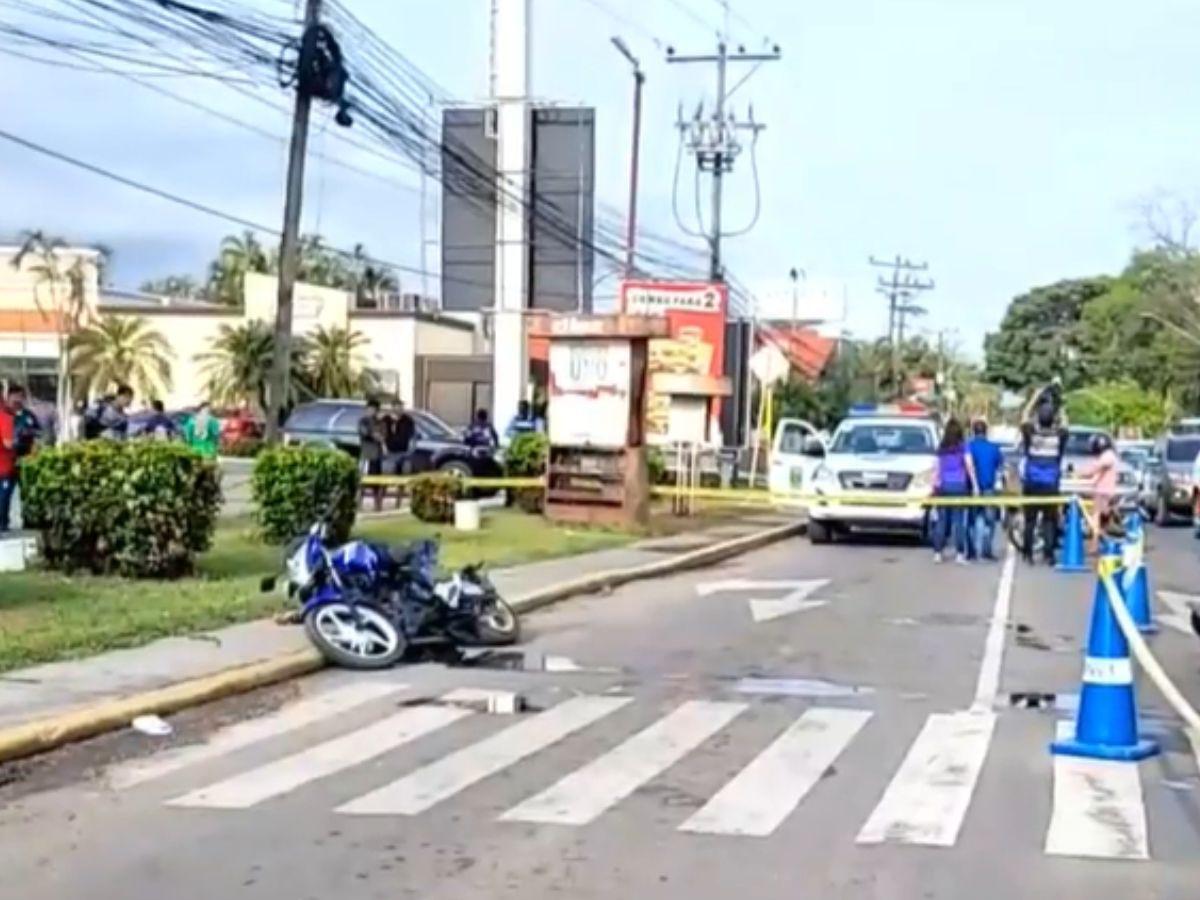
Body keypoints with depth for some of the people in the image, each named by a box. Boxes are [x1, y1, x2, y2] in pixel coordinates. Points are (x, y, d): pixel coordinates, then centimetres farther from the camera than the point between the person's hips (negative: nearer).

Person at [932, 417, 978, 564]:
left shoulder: (941, 448, 9)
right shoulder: (963, 446, 0)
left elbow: (937, 468, 11)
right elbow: (969, 465, -4)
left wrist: (935, 484, 17)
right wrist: (974, 484, -2)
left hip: (943, 486, 3)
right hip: (959, 485, -3)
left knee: (942, 520, 4)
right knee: (958, 520, -3)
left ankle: (937, 553, 3)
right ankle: (959, 553, -6)